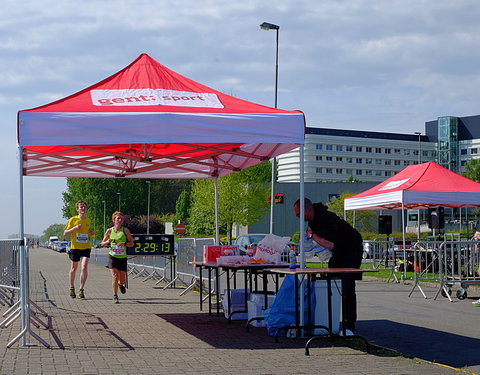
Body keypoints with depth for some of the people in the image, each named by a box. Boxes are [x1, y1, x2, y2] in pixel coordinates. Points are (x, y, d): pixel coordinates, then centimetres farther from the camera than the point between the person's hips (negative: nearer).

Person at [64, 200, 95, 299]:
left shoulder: (89, 221, 8)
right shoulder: (73, 220, -3)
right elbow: (65, 233, -2)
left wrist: (91, 233, 2)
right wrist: (74, 228, -17)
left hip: (86, 247, 1)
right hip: (75, 247, -1)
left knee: (84, 267, -15)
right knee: (74, 268, 11)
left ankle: (81, 290, -9)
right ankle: (72, 288, 30)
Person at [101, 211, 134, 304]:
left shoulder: (125, 230, -2)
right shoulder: (109, 231, 1)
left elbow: (132, 243, 0)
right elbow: (102, 243, 10)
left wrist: (124, 243, -19)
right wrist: (108, 241, -11)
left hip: (122, 257, 1)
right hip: (113, 257, -1)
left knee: (122, 280, 7)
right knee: (115, 276, -15)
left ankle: (121, 284, 44)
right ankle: (115, 296, -4)